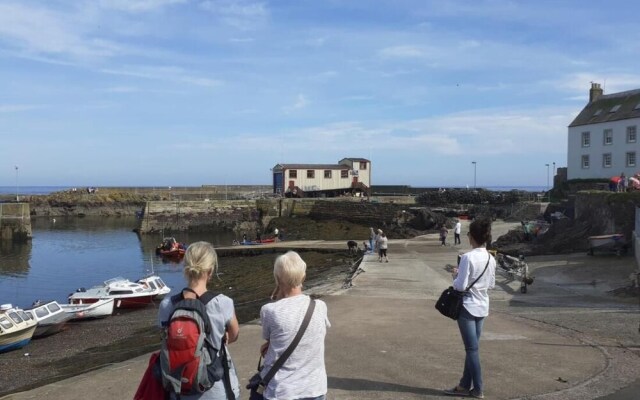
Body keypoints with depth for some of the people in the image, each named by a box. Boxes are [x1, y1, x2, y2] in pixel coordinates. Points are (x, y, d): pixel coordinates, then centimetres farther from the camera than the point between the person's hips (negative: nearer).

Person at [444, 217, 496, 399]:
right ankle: (465, 385, 23)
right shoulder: (491, 259, 2)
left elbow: (460, 286, -19)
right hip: (482, 307, 7)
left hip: (468, 307, -7)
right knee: (472, 347, 14)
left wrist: (456, 274, 0)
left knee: (472, 348, 2)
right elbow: (491, 285, 11)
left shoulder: (468, 257, -19)